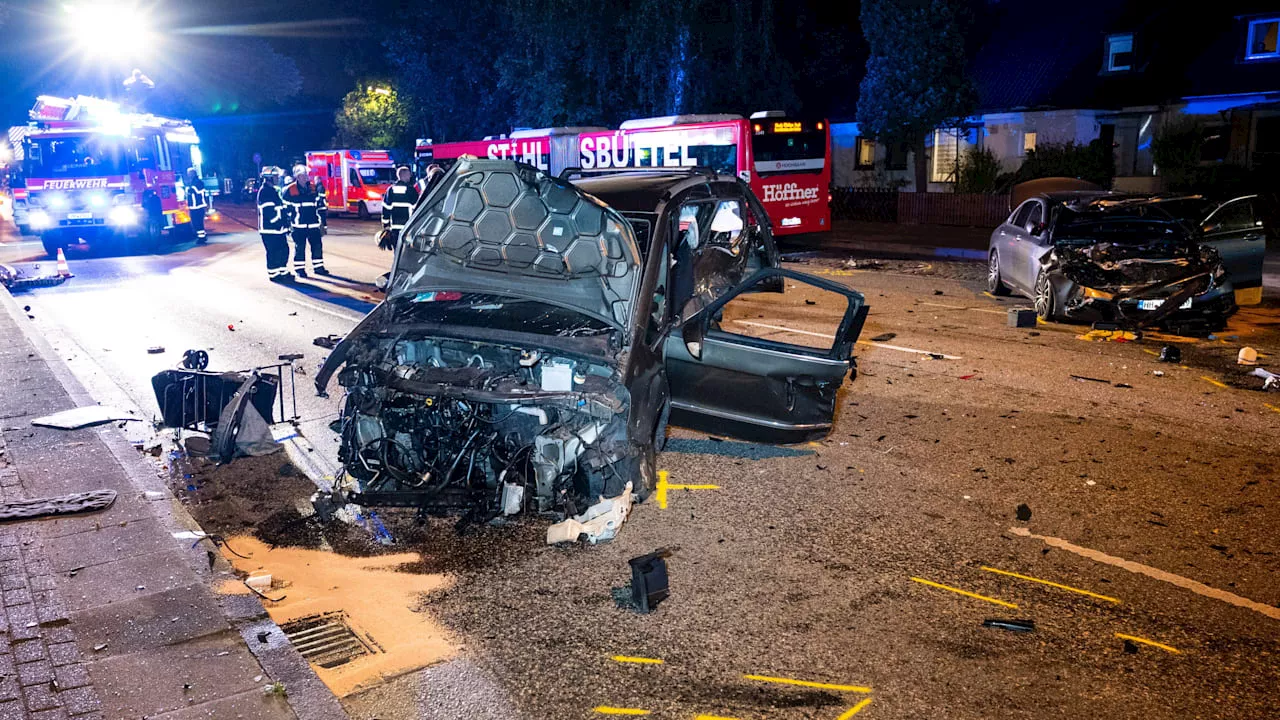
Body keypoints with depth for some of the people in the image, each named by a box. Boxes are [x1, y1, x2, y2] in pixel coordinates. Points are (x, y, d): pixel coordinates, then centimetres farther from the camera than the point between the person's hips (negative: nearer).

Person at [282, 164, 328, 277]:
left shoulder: (313, 188, 8)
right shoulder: (290, 190, -4)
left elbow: (319, 204, 16)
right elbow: (285, 207, 0)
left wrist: (320, 219, 14)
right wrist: (287, 223, -1)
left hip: (313, 224, 4)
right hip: (298, 225, -4)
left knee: (317, 245, 5)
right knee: (299, 247, 2)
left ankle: (318, 267, 18)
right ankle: (299, 269, 11)